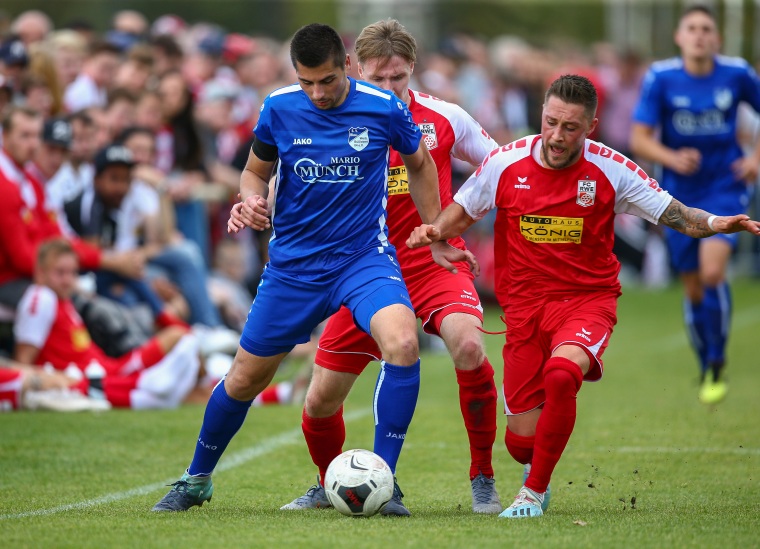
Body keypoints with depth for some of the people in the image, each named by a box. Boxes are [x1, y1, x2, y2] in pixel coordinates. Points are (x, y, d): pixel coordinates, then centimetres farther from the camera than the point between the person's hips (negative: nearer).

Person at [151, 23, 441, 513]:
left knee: (403, 344, -30)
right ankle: (197, 480, 32)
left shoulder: (382, 107, -10)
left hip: (365, 257, -2)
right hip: (294, 264, 2)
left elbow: (420, 163, 9)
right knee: (246, 378, 8)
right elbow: (256, 170, 11)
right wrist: (251, 200, -12)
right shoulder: (280, 109, -6)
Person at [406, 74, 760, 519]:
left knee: (561, 374, -36)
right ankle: (536, 463, 40)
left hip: (588, 297, -2)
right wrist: (435, 231, -11)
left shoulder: (610, 170, -9)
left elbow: (676, 215, -6)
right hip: (525, 305, 2)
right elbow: (462, 212, 10)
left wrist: (714, 223, -26)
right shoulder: (505, 164, -5)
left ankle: (535, 491, -16)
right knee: (522, 442, -2)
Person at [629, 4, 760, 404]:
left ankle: (717, 365, -8)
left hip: (726, 188, -1)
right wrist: (672, 158, -27)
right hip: (680, 194, 1)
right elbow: (639, 139, -9)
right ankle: (705, 370, 28)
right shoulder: (660, 78, -8)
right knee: (693, 290, 7)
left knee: (712, 271, -22)